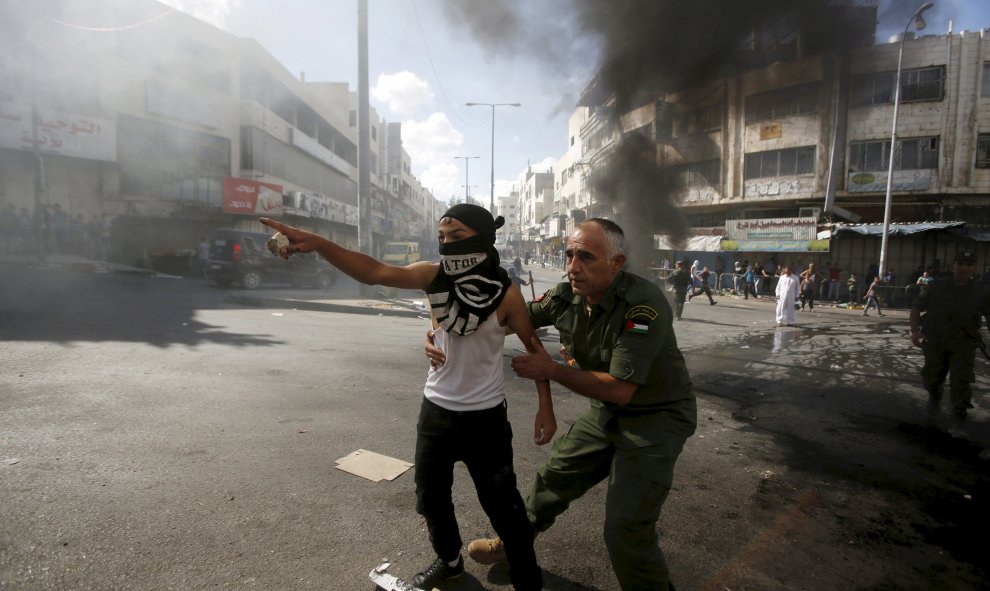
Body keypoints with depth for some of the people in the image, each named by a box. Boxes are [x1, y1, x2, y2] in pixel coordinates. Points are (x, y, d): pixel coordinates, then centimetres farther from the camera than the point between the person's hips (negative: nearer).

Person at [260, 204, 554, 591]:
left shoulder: (507, 295, -17)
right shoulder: (433, 275, -11)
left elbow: (533, 347, -5)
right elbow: (374, 272, -25)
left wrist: (546, 407, -4)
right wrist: (317, 244, -41)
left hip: (485, 417, -4)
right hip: (436, 409, 4)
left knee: (502, 504, 7)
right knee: (431, 497, 21)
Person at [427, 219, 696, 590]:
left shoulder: (643, 305, -30)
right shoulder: (567, 296, -11)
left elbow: (620, 390, -29)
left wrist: (552, 370, -26)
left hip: (656, 416, -6)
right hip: (607, 411, 6)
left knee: (625, 528, -12)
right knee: (555, 476, 17)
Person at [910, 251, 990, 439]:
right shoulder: (937, 287, 1)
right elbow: (916, 308, 5)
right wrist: (915, 331, -8)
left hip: (963, 342, -1)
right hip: (935, 339, 1)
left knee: (961, 380, -11)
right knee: (931, 377, 8)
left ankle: (959, 421, -4)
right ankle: (934, 396, 43)